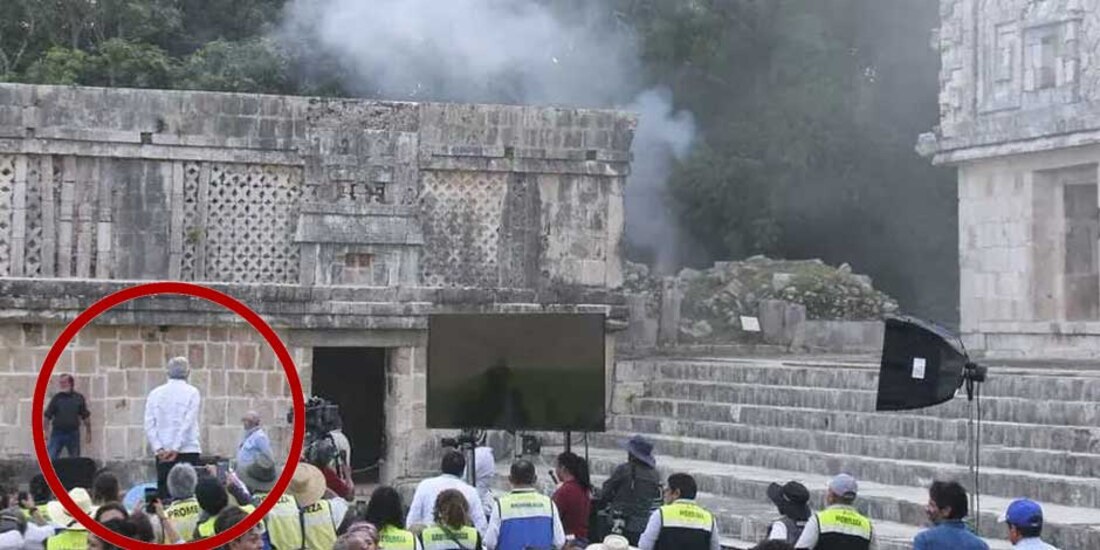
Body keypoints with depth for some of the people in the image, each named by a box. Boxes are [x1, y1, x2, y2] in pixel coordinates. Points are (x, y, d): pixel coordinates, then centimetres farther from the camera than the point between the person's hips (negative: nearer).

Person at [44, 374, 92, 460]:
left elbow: (86, 417, 7)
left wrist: (89, 433, 6)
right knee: (51, 458, -7)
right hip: (57, 433, -1)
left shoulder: (79, 398, 4)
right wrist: (47, 432, -6)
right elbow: (47, 416, 1)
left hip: (73, 434, 1)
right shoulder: (56, 398, 1)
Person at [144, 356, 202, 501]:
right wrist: (176, 448, -10)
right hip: (188, 451, -3)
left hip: (162, 453, 3)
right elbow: (188, 423, -9)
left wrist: (159, 449, -3)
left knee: (163, 494, 4)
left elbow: (149, 424, 2)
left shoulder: (155, 393, 9)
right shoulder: (191, 392, -1)